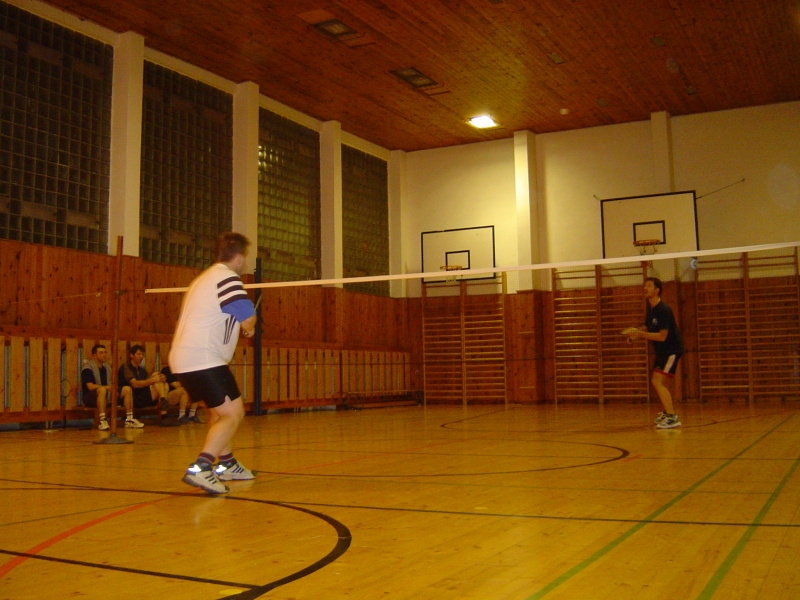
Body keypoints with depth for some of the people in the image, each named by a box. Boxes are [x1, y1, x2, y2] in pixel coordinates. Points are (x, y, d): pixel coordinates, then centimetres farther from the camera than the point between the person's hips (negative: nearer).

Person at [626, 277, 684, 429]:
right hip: (661, 351, 10)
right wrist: (636, 332, -5)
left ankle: (672, 418, -19)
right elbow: (647, 329, 16)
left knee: (657, 381, -20)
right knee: (657, 383, 21)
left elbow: (662, 336, -26)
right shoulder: (650, 309, 8)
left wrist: (640, 334, -28)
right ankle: (667, 412, 40)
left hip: (671, 350, -10)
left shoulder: (663, 310, -21)